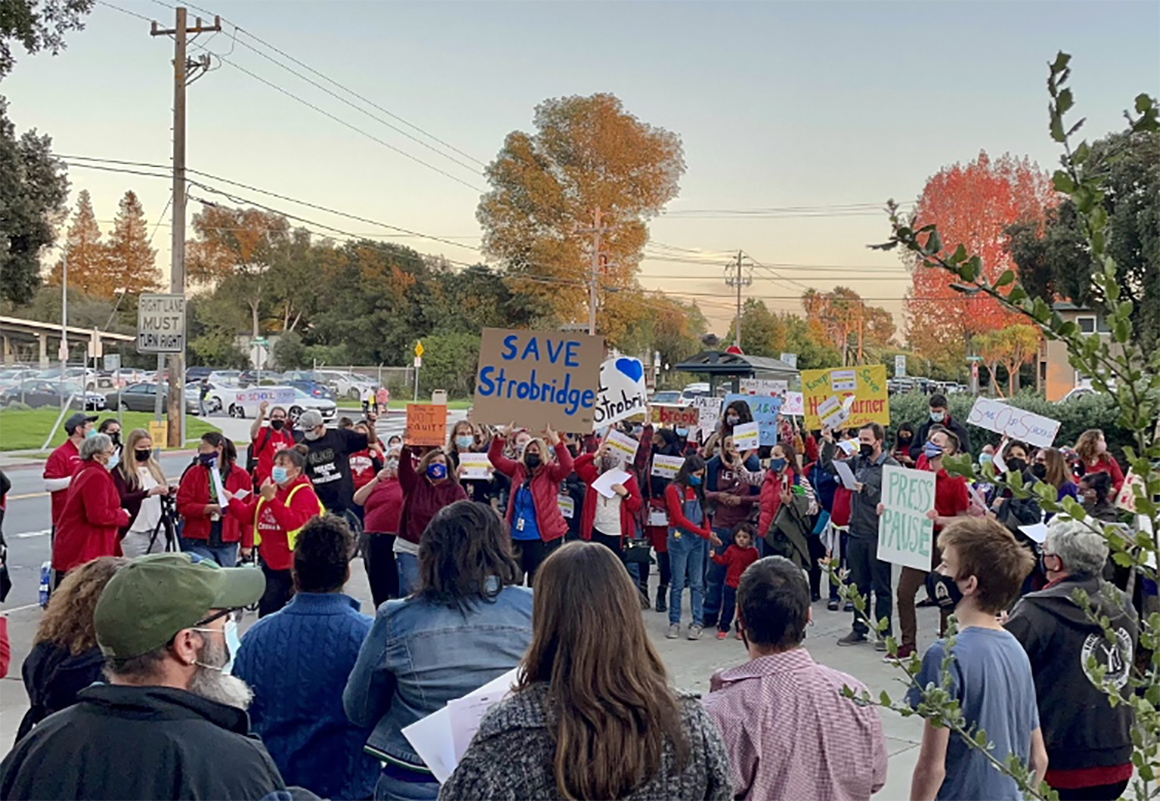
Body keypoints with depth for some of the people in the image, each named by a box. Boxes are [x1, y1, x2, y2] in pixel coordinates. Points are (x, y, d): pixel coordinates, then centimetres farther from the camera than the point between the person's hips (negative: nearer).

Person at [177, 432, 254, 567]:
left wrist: (247, 544, 1)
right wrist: (210, 508, -18)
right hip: (198, 542, 0)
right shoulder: (193, 473, 4)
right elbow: (183, 505, -2)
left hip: (228, 544, 0)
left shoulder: (241, 476, 3)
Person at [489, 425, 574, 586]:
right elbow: (494, 457, 3)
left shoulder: (550, 472, -4)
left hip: (543, 538, -4)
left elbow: (567, 465, -23)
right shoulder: (518, 468, 8)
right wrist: (503, 434, -11)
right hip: (517, 537, 5)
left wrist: (554, 439, -31)